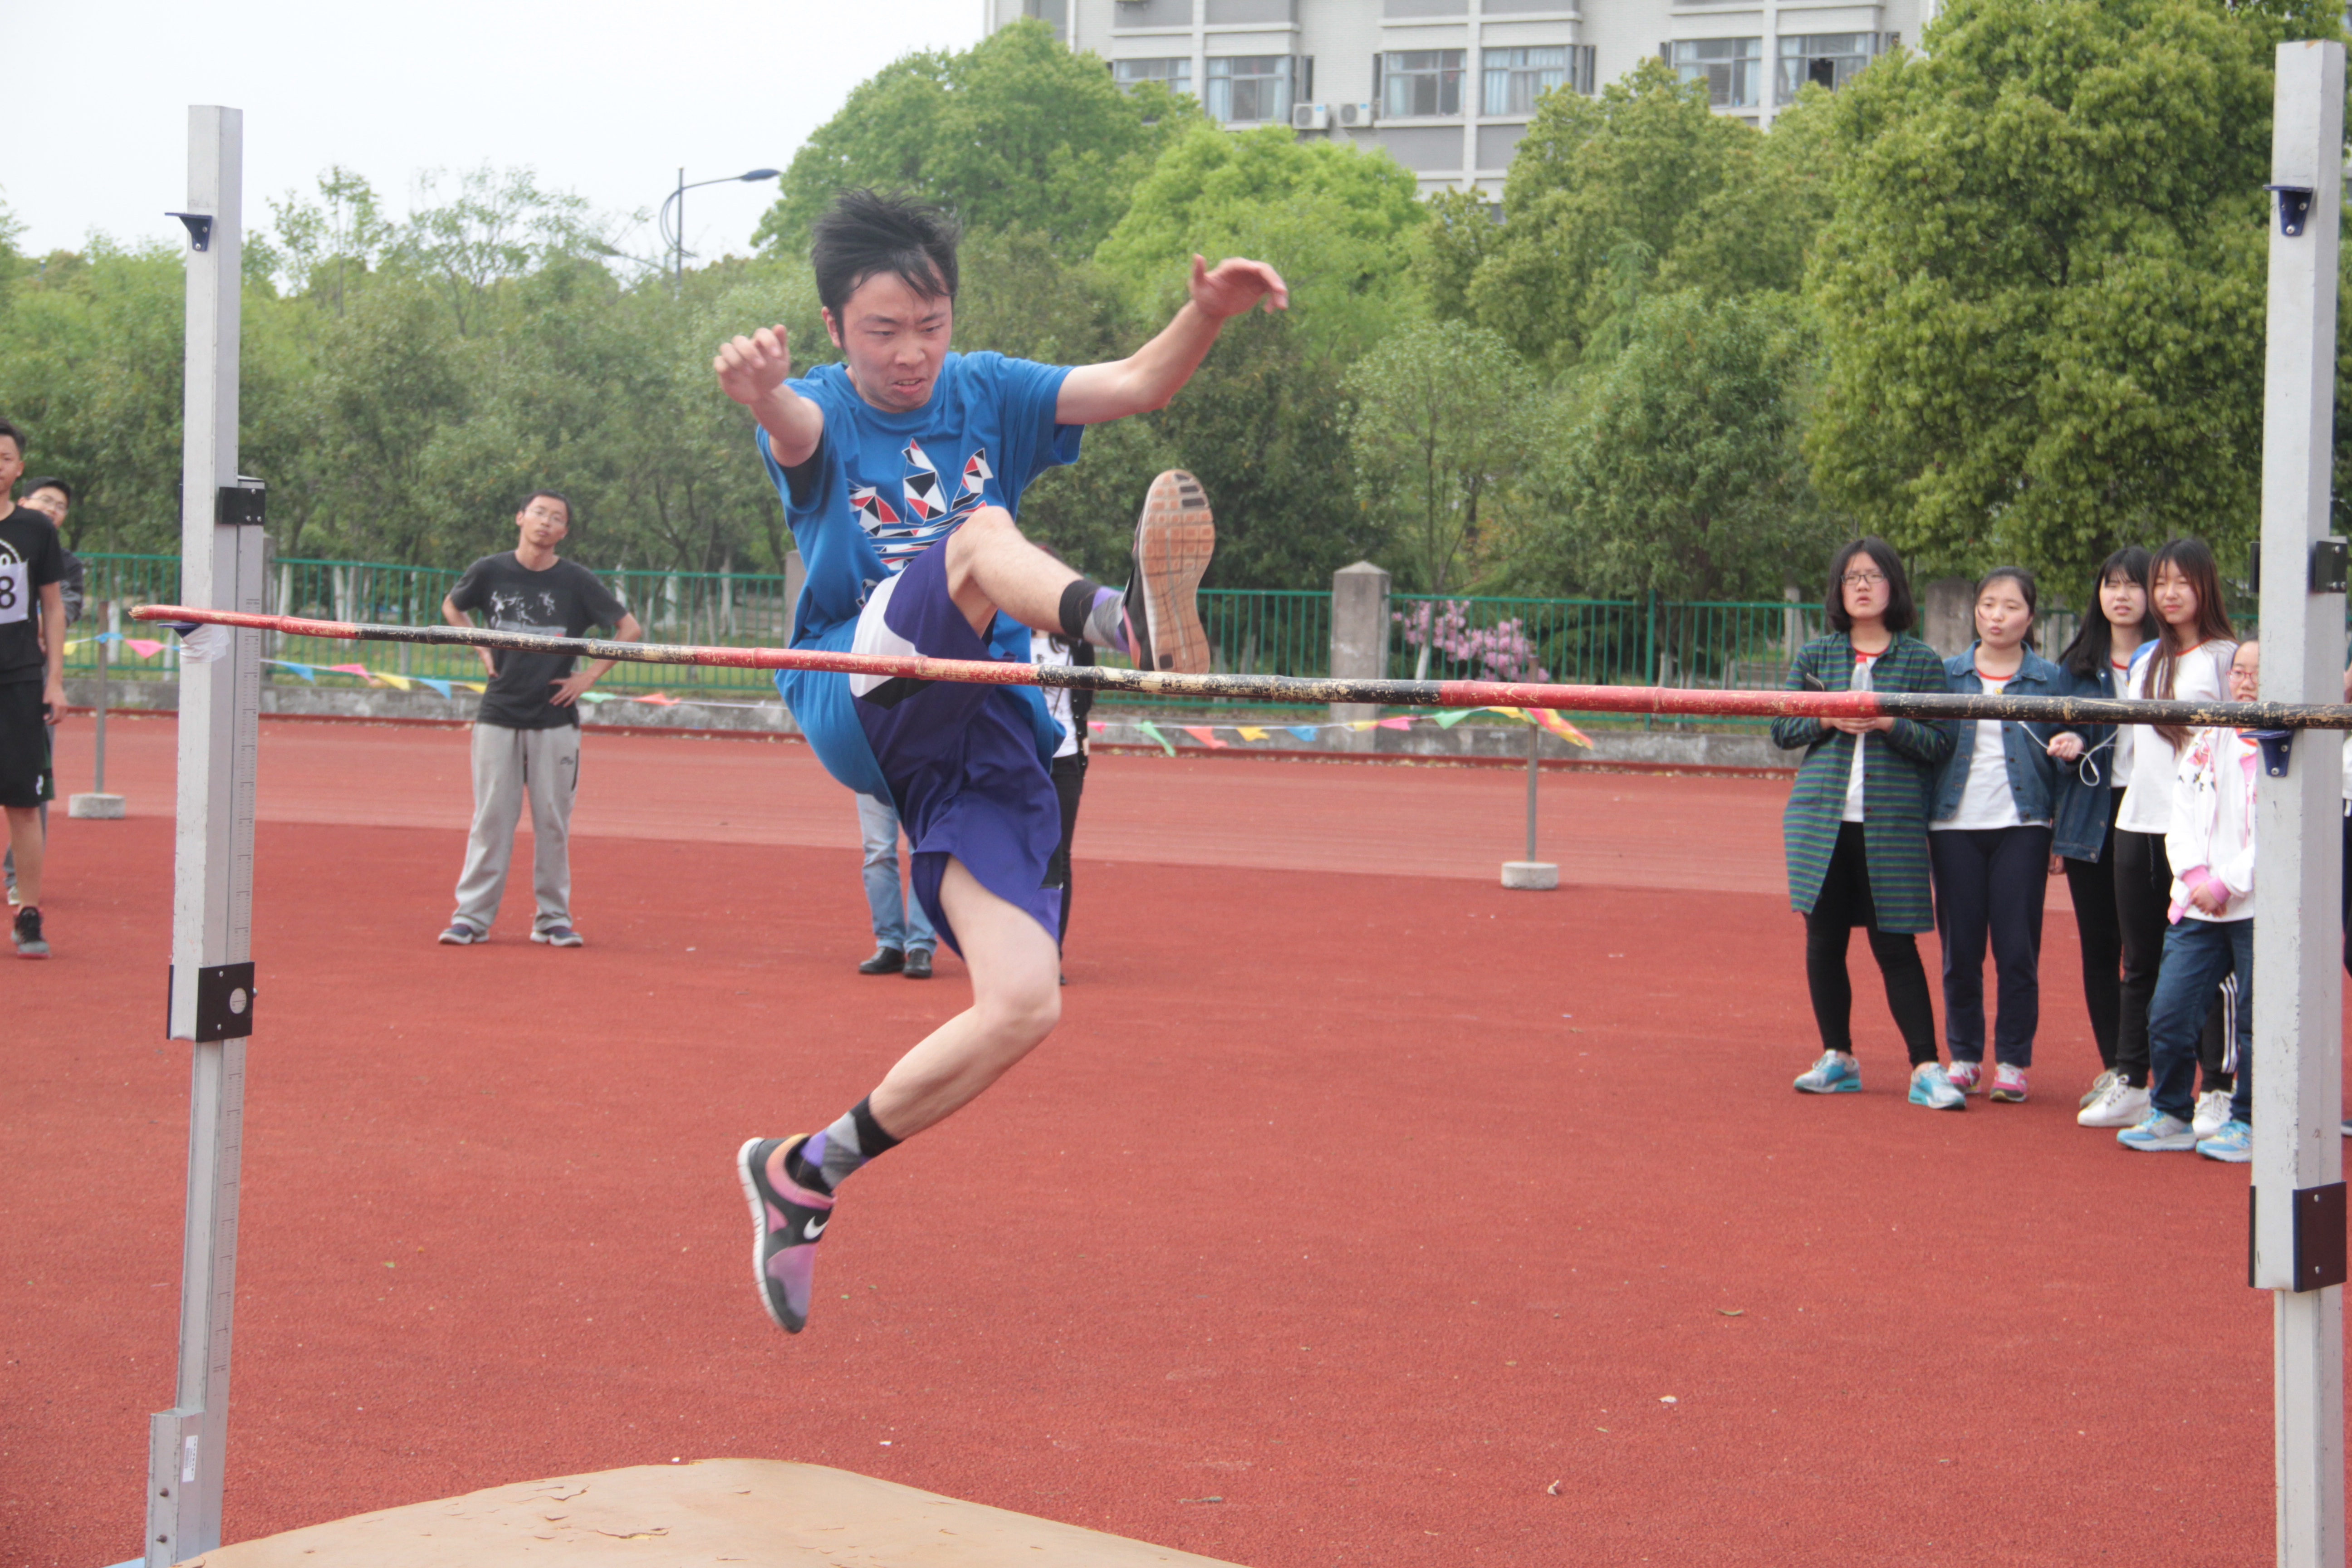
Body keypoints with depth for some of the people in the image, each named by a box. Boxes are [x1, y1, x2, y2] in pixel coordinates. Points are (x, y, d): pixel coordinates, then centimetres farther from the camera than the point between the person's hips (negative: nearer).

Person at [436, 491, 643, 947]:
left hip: (555, 719, -1)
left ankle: (553, 917, 11)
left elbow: (631, 629, 2)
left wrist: (590, 675, -3)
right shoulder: (490, 571, 1)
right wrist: (480, 649, 8)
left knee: (552, 821, 2)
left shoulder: (576, 581, -3)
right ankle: (472, 915, 6)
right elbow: (451, 607, 21)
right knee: (491, 818, 1)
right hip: (498, 716, 1)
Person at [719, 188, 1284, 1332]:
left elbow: (1137, 385, -2)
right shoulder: (818, 415, 2)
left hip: (987, 738, 4)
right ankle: (1127, 623, -67)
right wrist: (760, 392, -49)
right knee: (982, 533, -31)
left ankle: (803, 1173, 5)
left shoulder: (988, 394, 13)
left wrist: (1209, 313, -22)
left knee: (1024, 1004, -12)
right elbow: (798, 430, -24)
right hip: (857, 706, -4)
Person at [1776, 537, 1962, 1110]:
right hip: (1821, 819, 3)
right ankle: (1838, 1060, 18)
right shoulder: (1816, 655, 10)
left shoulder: (1921, 660, 4)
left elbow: (1940, 744, 0)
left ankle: (1926, 1069, -4)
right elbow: (1782, 728, 9)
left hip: (1892, 822, -3)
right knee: (1824, 940, 6)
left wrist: (1890, 723, -15)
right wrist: (1827, 719, -8)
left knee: (1896, 944, -6)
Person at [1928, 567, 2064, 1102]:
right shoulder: (1947, 674, 8)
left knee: (2018, 949, -2)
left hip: (2021, 826, -1)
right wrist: (1917, 824, 2)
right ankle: (1964, 1057, 15)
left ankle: (2013, 1062, 8)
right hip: (1956, 825, 1)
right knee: (1960, 949, 3)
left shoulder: (2049, 679, 6)